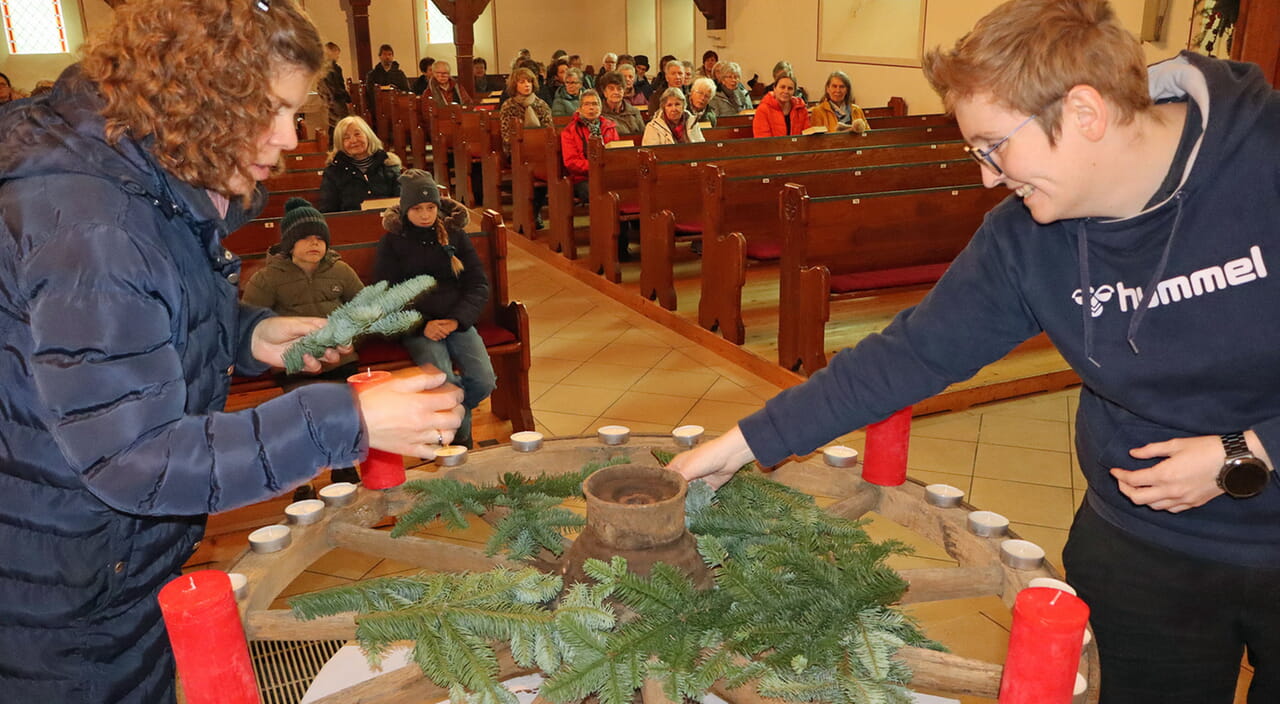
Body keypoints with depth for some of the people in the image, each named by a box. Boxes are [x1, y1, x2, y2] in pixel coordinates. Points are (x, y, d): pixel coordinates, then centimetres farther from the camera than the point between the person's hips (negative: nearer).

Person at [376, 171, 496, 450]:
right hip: (417, 326, -2)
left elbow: (479, 285, 6)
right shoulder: (392, 243, 6)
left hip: (457, 322, 3)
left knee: (485, 381, -19)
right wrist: (423, 325, -14)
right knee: (444, 382, -28)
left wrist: (456, 320, -11)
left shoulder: (455, 236, 11)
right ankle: (461, 434, 4)